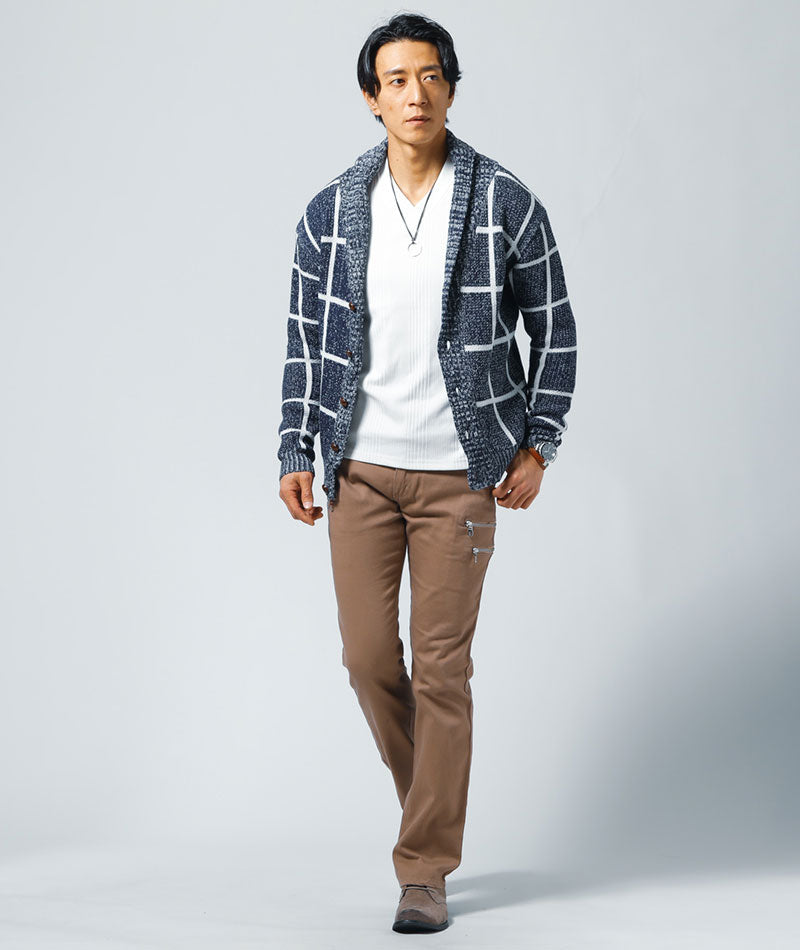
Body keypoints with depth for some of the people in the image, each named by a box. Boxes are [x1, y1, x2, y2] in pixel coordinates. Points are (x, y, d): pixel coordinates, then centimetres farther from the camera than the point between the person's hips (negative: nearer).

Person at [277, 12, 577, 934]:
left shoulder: (506, 203, -4)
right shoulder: (331, 212, 3)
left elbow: (553, 329, 3)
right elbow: (305, 340, 9)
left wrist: (536, 444, -2)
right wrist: (295, 454, 3)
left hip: (460, 471, -2)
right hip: (361, 468, 3)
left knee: (441, 666, -2)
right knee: (368, 657, 4)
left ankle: (425, 868, 8)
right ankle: (432, 803, 31)